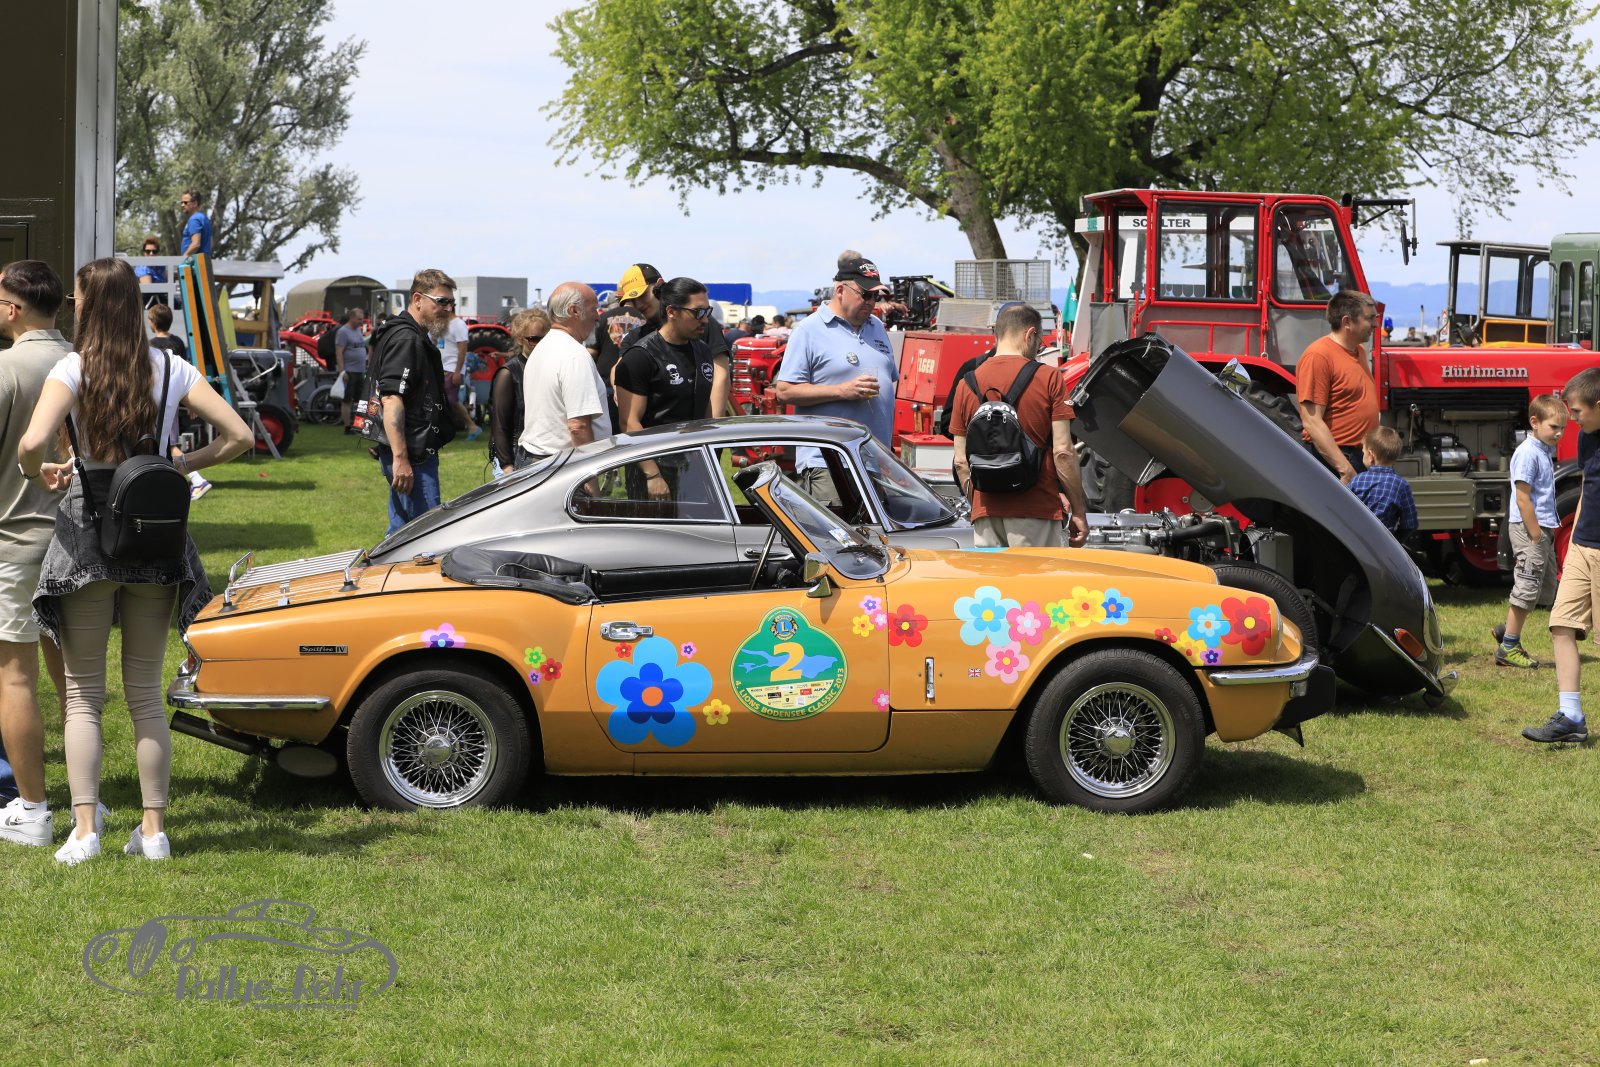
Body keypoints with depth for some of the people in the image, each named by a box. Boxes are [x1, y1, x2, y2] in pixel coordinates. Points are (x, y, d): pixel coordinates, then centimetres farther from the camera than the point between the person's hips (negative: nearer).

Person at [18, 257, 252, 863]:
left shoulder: (73, 369, -9)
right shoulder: (171, 370, 1)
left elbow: (32, 443, -23)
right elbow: (238, 436, -2)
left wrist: (37, 472, -2)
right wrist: (180, 467, 8)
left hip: (89, 536, -3)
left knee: (83, 693, 6)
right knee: (146, 691, 12)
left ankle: (85, 829, -2)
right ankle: (154, 829, 11)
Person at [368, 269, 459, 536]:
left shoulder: (417, 338, 20)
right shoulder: (405, 339, -15)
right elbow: (391, 399, -24)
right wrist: (400, 459, -29)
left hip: (417, 452, 11)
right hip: (412, 454, -11)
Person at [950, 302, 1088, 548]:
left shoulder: (967, 384, 8)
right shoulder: (1048, 378, -3)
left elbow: (961, 461, 9)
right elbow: (1063, 451, -6)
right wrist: (1078, 511, 0)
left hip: (986, 510, 4)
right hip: (1036, 512, -4)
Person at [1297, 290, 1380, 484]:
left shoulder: (1359, 350, 14)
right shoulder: (1319, 355, -15)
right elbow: (1312, 422, -20)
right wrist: (1345, 468, -23)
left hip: (1364, 458, 9)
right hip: (1333, 460, -9)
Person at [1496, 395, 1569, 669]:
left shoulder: (1545, 451, 14)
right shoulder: (1528, 453, -16)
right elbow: (1522, 496, -21)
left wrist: (1547, 532, 16)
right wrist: (1535, 533, -21)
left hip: (1542, 528, 10)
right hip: (1528, 527, -10)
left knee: (1546, 586, 15)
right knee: (1527, 587, -6)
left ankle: (1507, 631, 23)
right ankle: (1508, 647, 2)